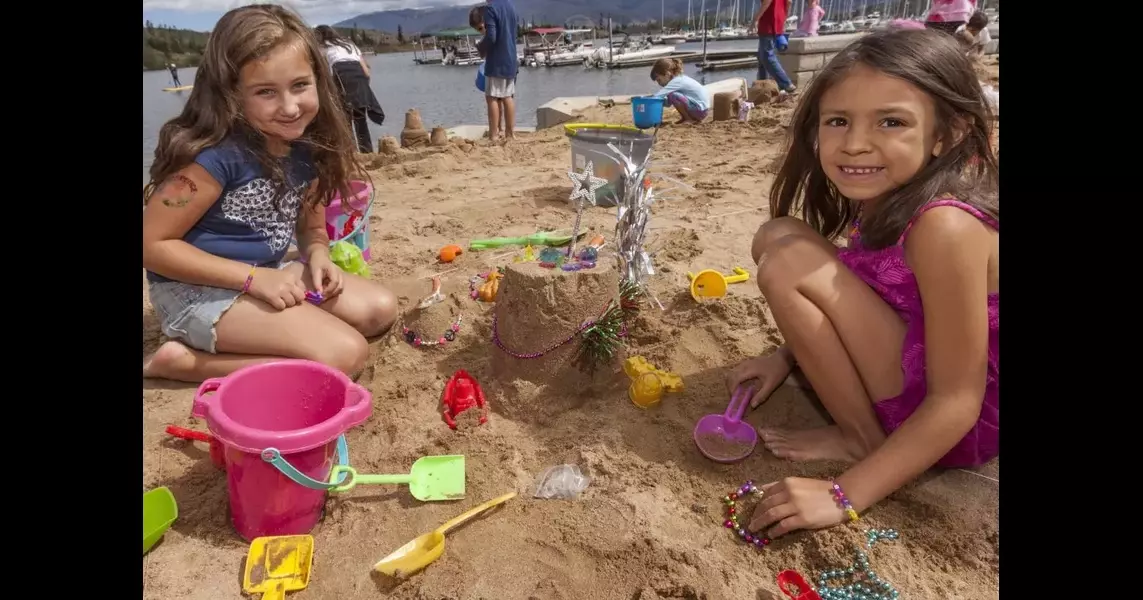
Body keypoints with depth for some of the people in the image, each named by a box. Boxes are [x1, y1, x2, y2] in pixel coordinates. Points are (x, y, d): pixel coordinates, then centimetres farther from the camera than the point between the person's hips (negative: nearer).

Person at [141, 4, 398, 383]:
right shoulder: (217, 154, -22)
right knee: (345, 354, -21)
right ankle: (184, 361, -8)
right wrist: (254, 278, -21)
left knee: (380, 309, 1)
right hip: (197, 289, -8)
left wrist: (317, 257, -12)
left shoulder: (307, 148, -1)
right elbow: (152, 244, -17)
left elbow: (310, 228, 12)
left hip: (268, 274, 8)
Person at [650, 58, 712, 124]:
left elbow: (657, 96, -26)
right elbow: (668, 102, 13)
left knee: (672, 95, -23)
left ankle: (689, 119, -8)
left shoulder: (676, 82, -18)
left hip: (700, 110, -10)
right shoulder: (680, 78, 10)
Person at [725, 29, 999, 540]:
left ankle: (861, 439, -6)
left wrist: (845, 495, -27)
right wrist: (790, 354, 2)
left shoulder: (944, 226, -29)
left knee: (789, 261, -24)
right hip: (917, 366, 8)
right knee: (777, 237, 2)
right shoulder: (880, 197, -5)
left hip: (964, 423, -8)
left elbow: (956, 402, -26)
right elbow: (848, 301, 12)